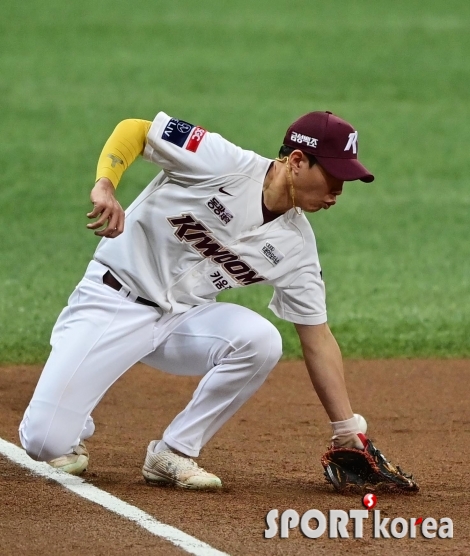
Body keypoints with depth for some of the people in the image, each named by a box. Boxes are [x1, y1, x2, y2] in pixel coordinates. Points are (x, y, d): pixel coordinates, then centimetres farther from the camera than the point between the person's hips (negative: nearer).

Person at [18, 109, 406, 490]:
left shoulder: (296, 247, -3)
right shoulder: (222, 162, -18)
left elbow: (317, 340, 1)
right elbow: (133, 130, -14)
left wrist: (348, 433, -2)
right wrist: (105, 187, -33)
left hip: (182, 318, 5)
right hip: (113, 300, -5)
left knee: (261, 340, -26)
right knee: (46, 442, -18)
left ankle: (174, 454, -8)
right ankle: (73, 436, 21)